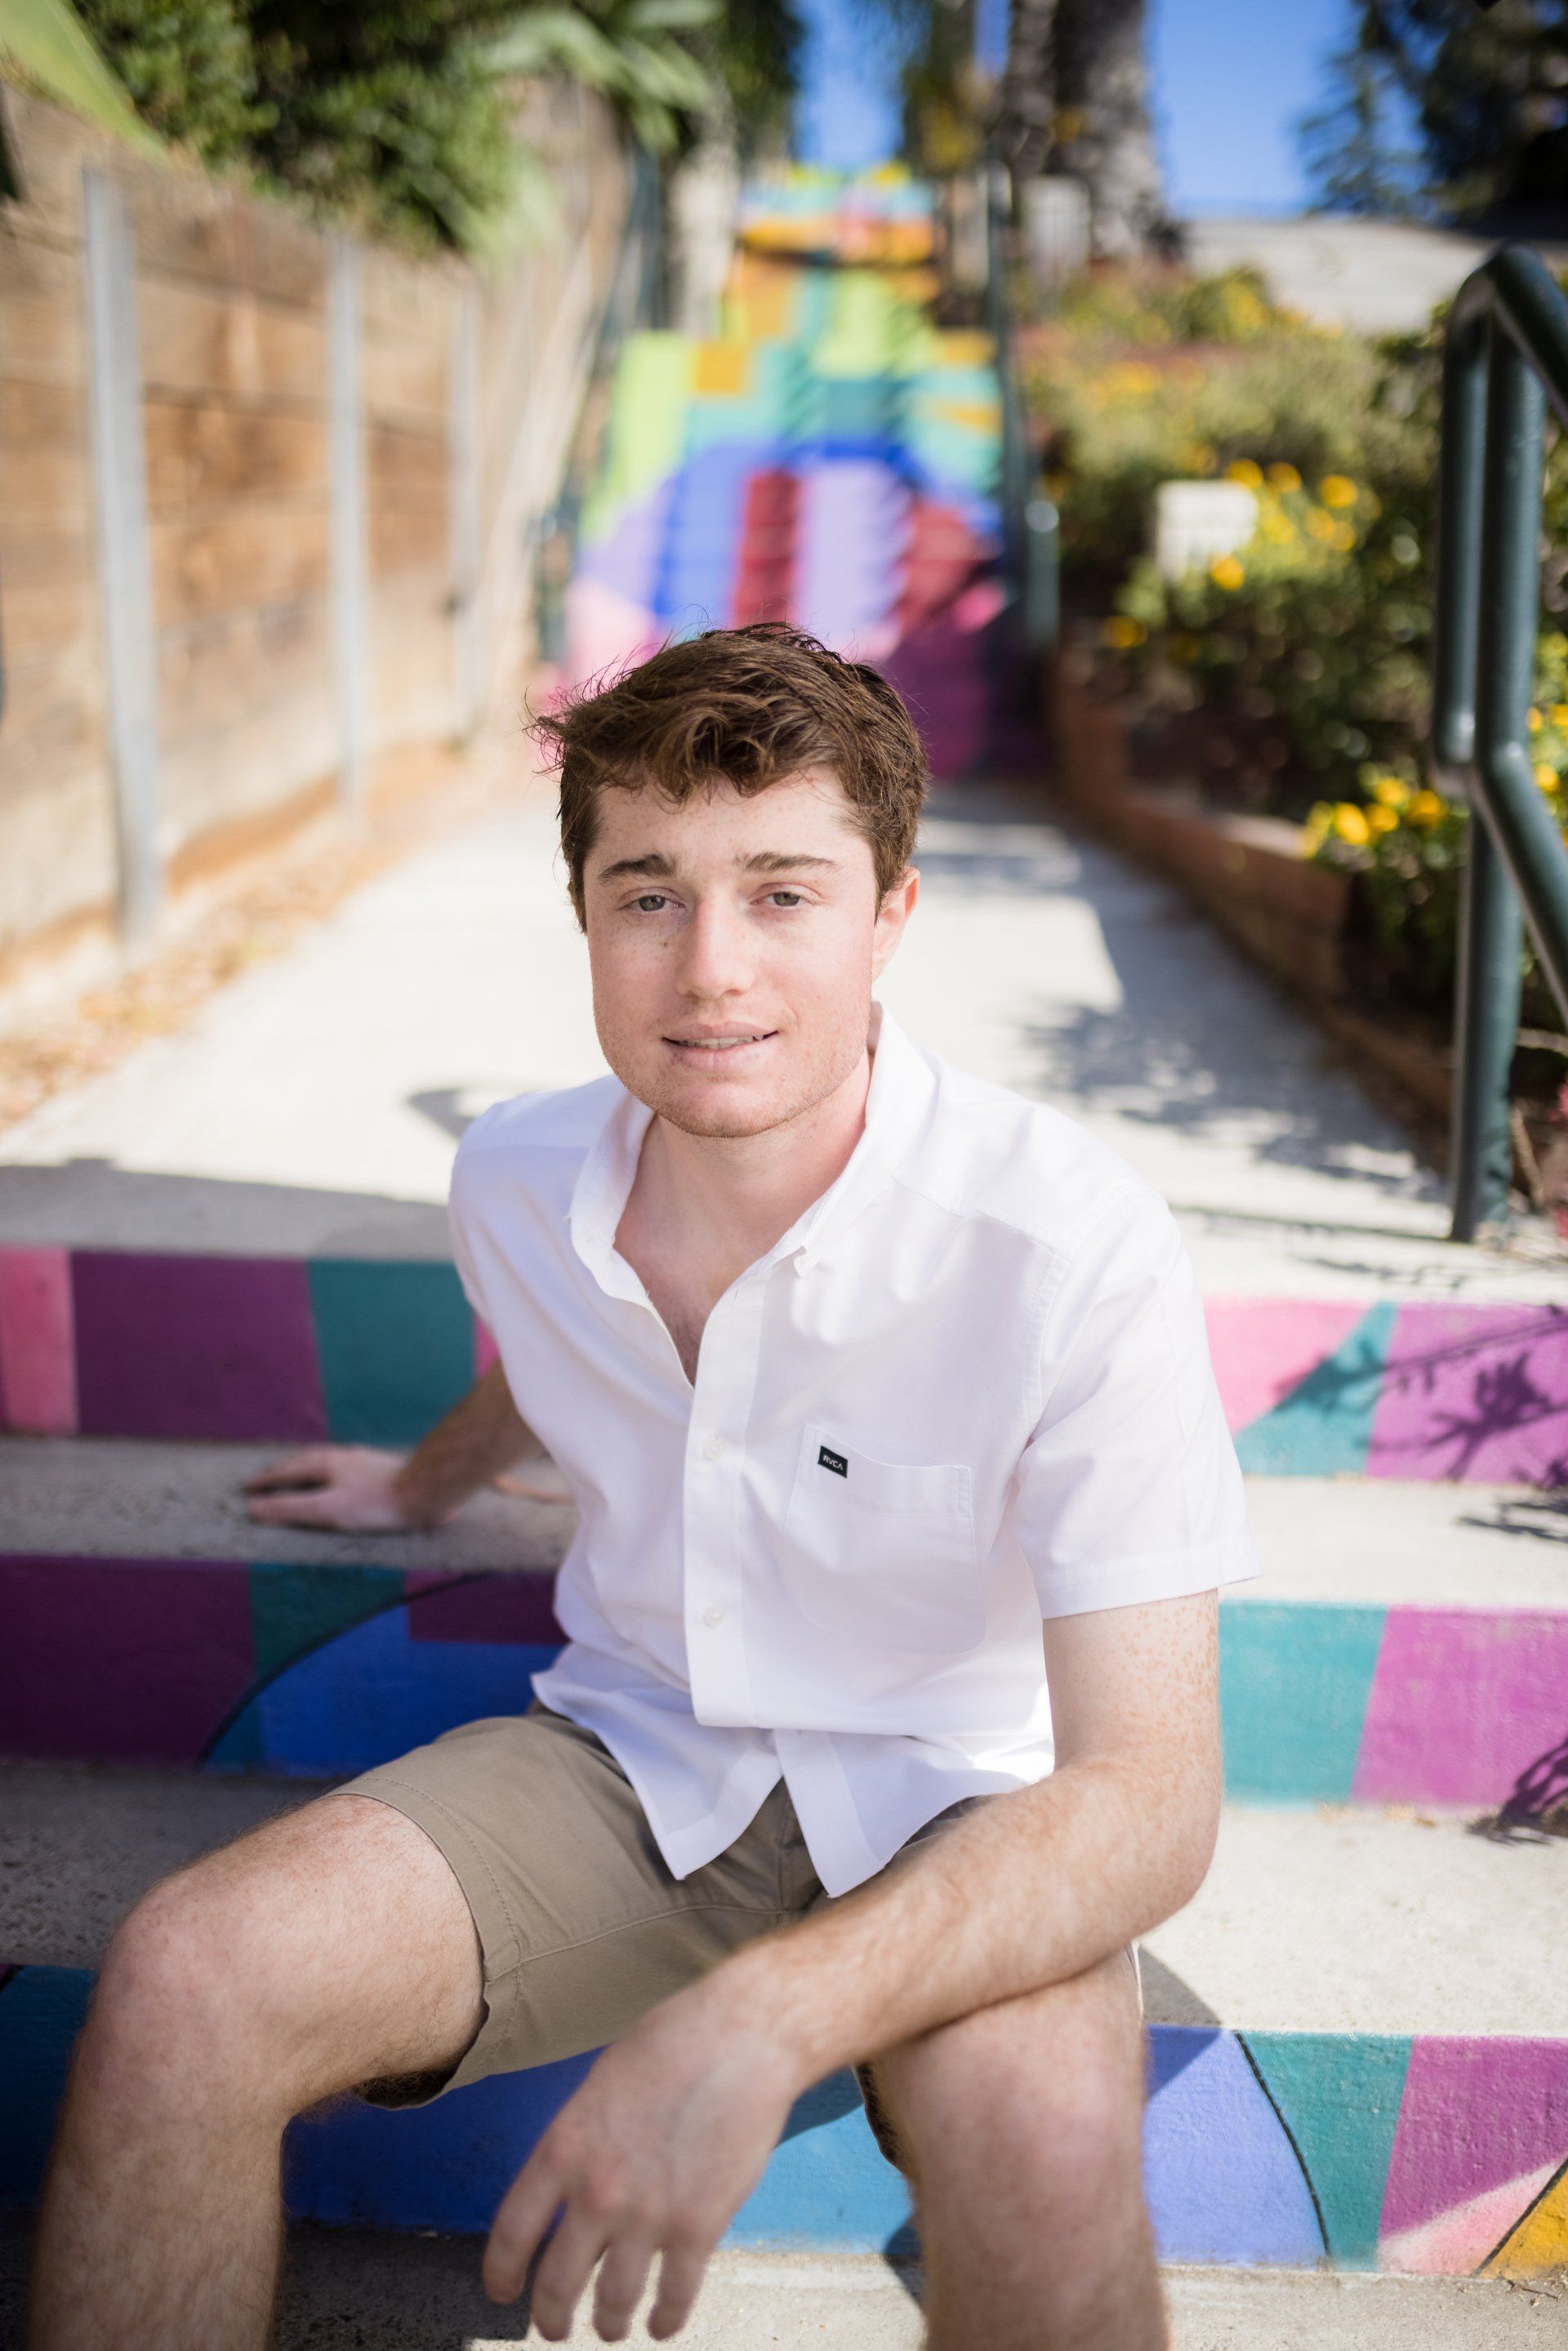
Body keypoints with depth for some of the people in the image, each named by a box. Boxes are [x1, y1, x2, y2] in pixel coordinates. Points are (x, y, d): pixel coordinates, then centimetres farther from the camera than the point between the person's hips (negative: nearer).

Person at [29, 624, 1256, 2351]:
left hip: (948, 1805, -3)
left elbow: (1147, 1795, -26)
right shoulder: (513, 1183, -8)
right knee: (183, 1983, -23)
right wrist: (427, 1483, 40)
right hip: (629, 1757, 4)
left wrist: (757, 2021, -40)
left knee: (1035, 2128, -37)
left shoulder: (1071, 1247, -24)